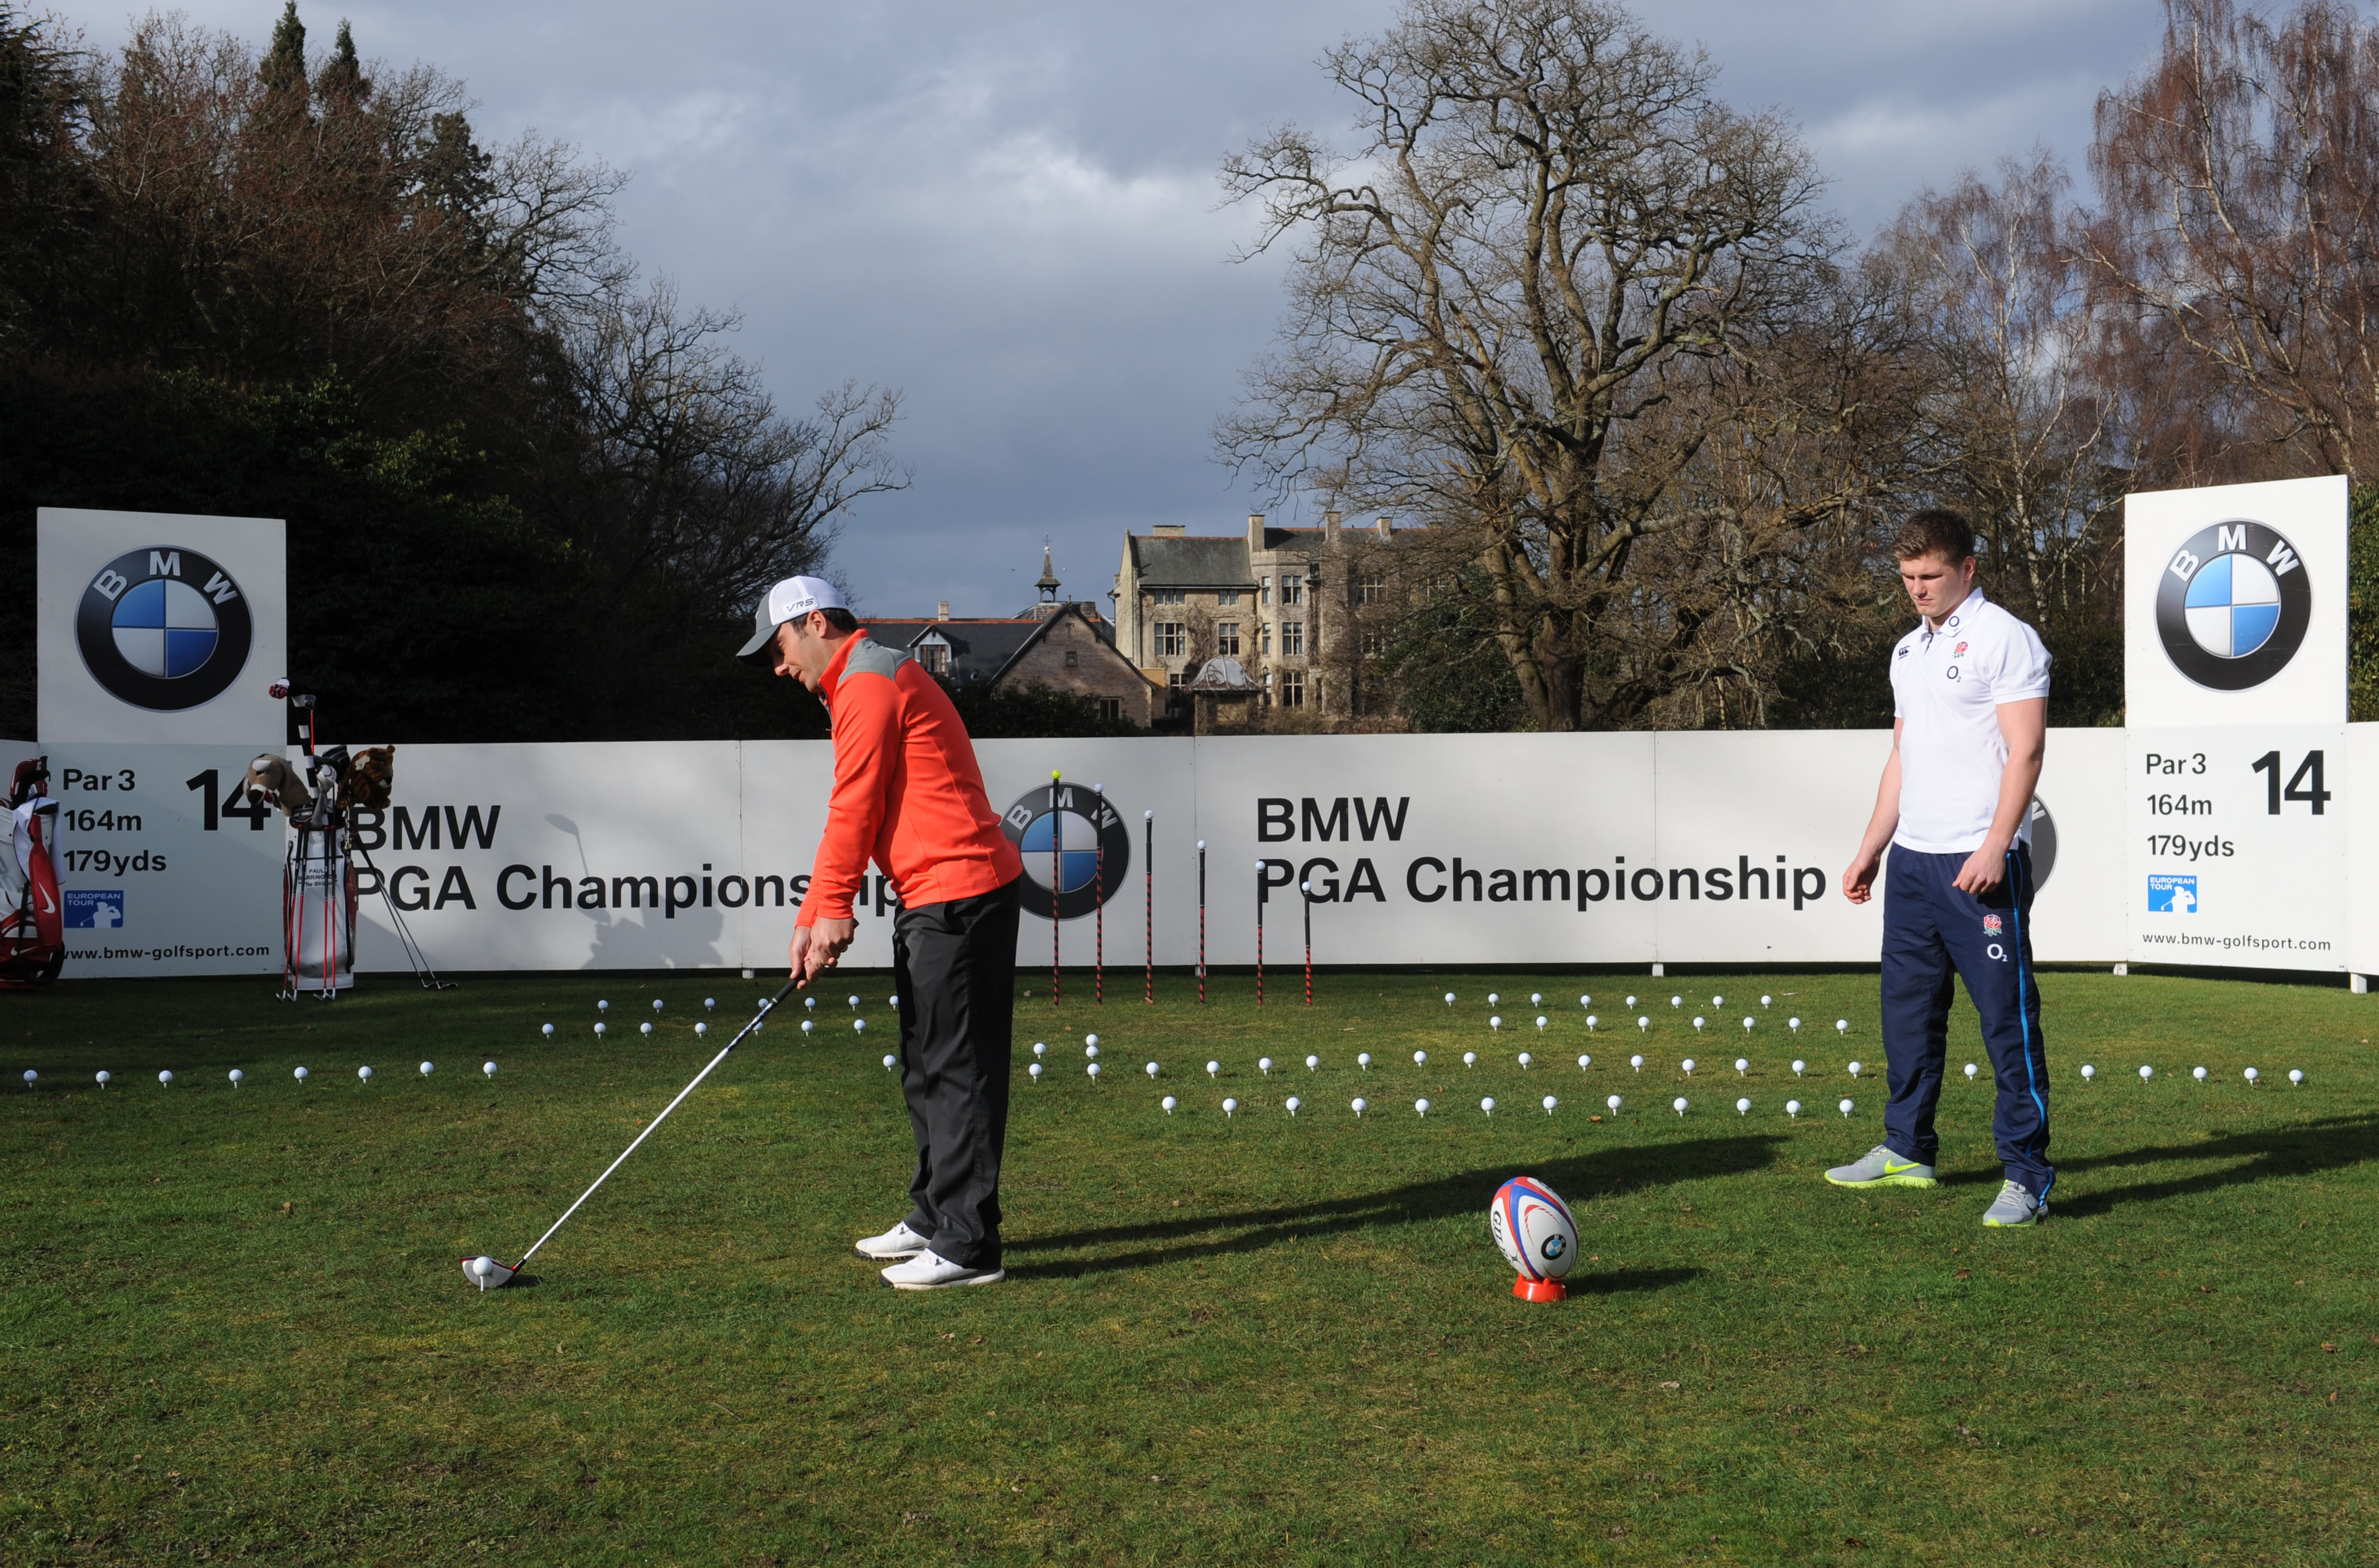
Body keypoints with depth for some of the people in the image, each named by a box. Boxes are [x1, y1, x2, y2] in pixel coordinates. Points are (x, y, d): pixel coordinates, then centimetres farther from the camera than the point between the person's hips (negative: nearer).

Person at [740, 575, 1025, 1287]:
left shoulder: (867, 685, -11)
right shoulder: (872, 680, 23)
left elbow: (854, 811, -14)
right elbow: (855, 819, 22)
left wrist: (829, 912, -9)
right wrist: (814, 915, 16)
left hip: (957, 896, -11)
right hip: (934, 901, 11)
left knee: (954, 1071, -9)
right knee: (928, 1068, 17)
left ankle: (967, 1247, -7)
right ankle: (934, 1218, 27)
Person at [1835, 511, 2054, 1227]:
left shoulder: (2005, 639, -8)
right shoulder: (1908, 650, 17)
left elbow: (2025, 750, -14)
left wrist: (1994, 848, -21)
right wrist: (1870, 850, 21)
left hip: (1980, 863, -8)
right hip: (1912, 859, 8)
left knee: (2008, 1016, -5)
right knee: (1907, 1008, 14)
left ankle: (2027, 1174, 0)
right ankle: (1907, 1149, 26)